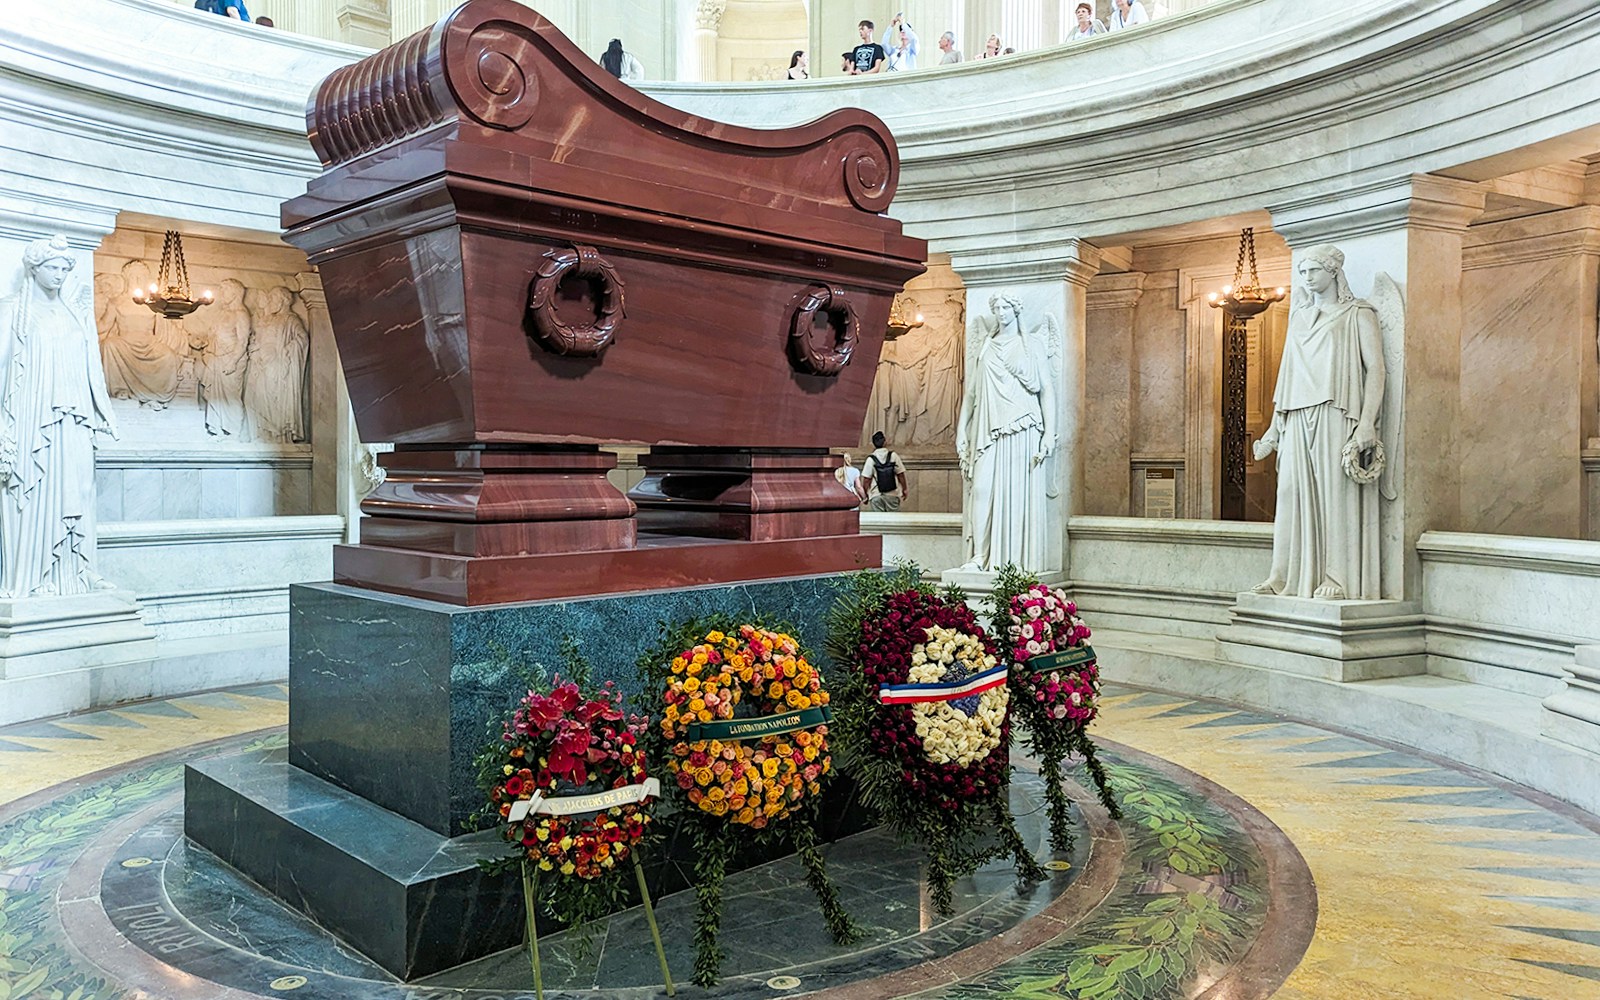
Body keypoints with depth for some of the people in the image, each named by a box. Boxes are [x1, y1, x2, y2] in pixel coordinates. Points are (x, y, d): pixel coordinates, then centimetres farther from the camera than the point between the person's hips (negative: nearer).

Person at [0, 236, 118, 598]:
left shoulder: (77, 317, 17)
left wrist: (102, 415, 12)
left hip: (71, 421, 4)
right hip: (31, 417, -4)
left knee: (72, 494, 3)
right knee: (31, 494, -5)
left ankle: (69, 575, 7)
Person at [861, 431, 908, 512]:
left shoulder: (871, 459, -5)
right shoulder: (893, 456, -2)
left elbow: (866, 479, -7)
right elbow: (900, 475, 1)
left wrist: (866, 494, 4)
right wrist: (904, 489, 13)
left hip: (876, 496, -1)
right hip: (893, 495, 1)